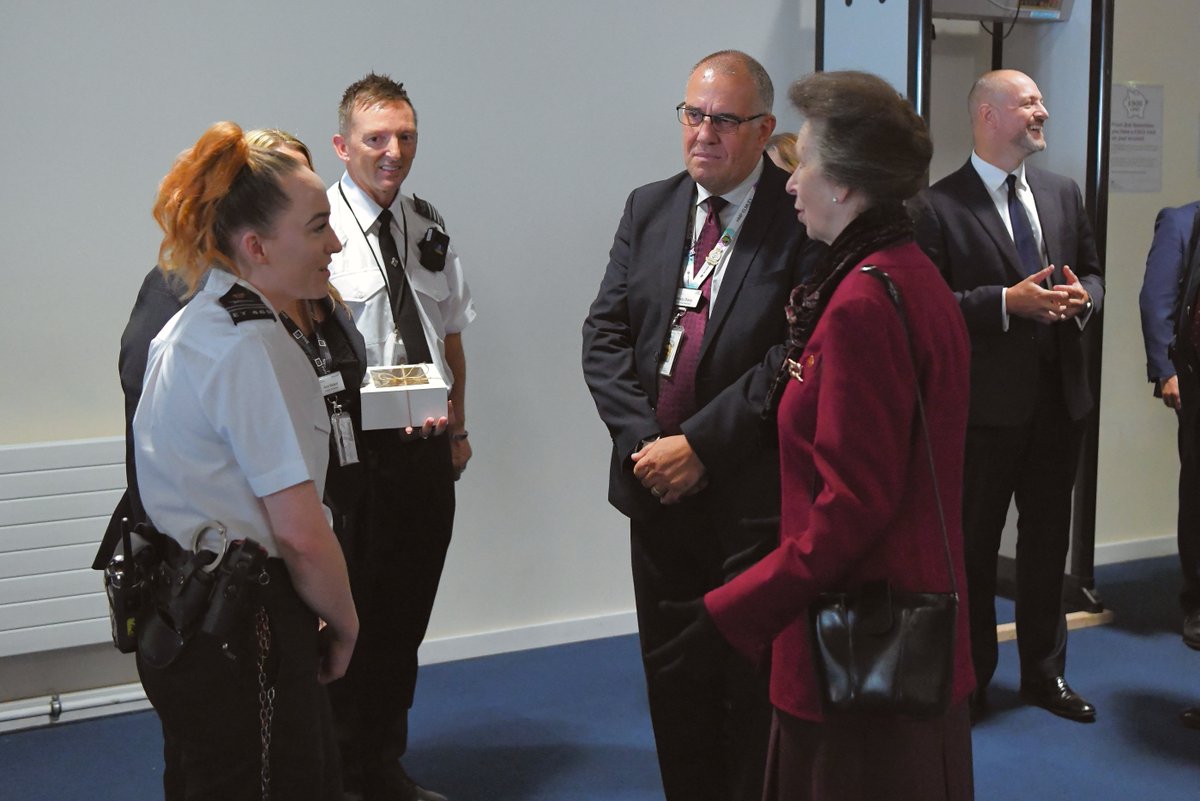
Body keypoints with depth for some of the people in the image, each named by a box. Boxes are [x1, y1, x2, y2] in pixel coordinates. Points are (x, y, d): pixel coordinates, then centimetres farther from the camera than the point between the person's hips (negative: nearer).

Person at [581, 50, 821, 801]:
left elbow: (794, 357, -17)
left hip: (753, 495, -5)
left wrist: (699, 445, -17)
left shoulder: (801, 219, -10)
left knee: (754, 690, 8)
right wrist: (644, 440, -9)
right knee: (675, 683, 17)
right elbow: (605, 333, 4)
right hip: (658, 489, 5)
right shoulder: (648, 209, 8)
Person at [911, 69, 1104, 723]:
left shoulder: (1063, 194, 10)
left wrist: (1082, 296, -6)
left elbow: (1091, 272, 17)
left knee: (1048, 543, 16)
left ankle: (1044, 673, 32)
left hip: (1059, 398, 6)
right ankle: (970, 678, 24)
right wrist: (1007, 301, -22)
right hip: (985, 405, -6)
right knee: (974, 547, 8)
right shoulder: (938, 206, -9)